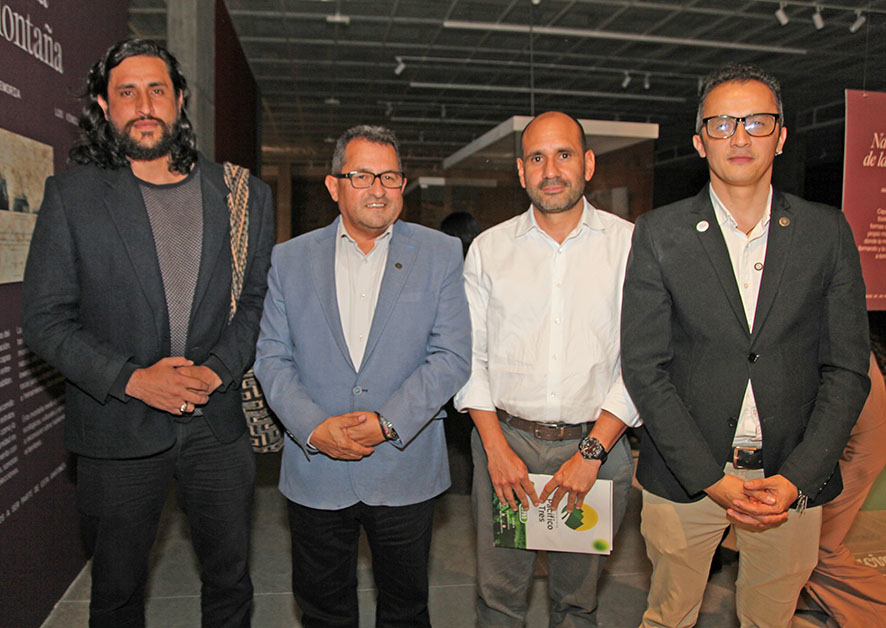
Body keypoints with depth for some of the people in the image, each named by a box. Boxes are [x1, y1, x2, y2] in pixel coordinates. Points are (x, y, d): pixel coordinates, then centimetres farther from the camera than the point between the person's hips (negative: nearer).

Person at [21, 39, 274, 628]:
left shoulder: (244, 194, 1)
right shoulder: (72, 194, -3)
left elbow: (259, 298, 4)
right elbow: (45, 319, -4)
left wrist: (217, 369, -11)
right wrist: (132, 378, -16)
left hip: (218, 421, 1)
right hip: (117, 429, -1)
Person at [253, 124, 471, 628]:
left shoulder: (441, 254, -1)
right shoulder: (290, 259, 4)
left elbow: (452, 356, -6)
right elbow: (272, 359, 1)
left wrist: (388, 422, -16)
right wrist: (314, 427, -14)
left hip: (405, 470, -1)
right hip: (315, 471, 1)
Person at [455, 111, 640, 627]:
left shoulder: (628, 244, -1)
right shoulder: (488, 248, 4)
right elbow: (470, 355, 3)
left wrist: (592, 451, -11)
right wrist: (497, 447, -6)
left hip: (597, 444, 0)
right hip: (505, 439, 1)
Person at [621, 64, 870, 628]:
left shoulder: (828, 232, 1)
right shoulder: (660, 233, -4)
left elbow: (847, 369, 0)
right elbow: (644, 367, -7)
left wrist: (797, 477, -10)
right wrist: (711, 477, -13)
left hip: (795, 479, 2)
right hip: (685, 475, -1)